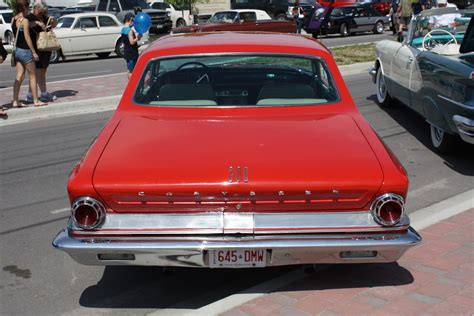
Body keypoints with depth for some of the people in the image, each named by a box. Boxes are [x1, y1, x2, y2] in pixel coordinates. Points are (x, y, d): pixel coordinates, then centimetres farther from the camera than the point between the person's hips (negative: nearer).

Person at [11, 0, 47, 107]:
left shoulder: (13, 19, 7)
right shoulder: (25, 21, -15)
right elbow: (27, 37, -17)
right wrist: (34, 52, -14)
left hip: (17, 50, 7)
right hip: (25, 51, -7)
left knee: (19, 76, 9)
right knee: (33, 76, 4)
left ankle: (15, 101, 6)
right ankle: (36, 100, 10)